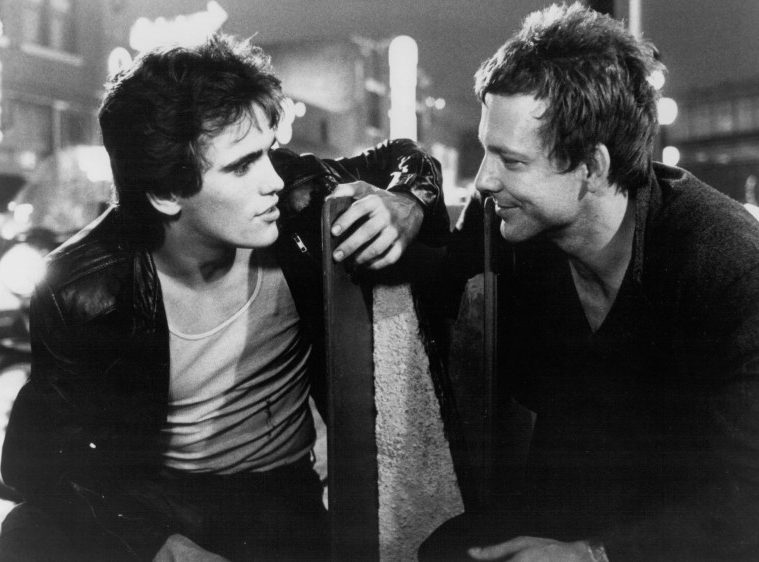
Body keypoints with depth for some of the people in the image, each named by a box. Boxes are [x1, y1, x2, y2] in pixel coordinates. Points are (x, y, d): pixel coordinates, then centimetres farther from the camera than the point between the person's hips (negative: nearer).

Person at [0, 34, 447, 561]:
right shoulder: (83, 288, -19)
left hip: (280, 498, 1)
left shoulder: (296, 197, -14)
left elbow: (407, 160, 5)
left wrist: (406, 206, -20)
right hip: (148, 498, 0)